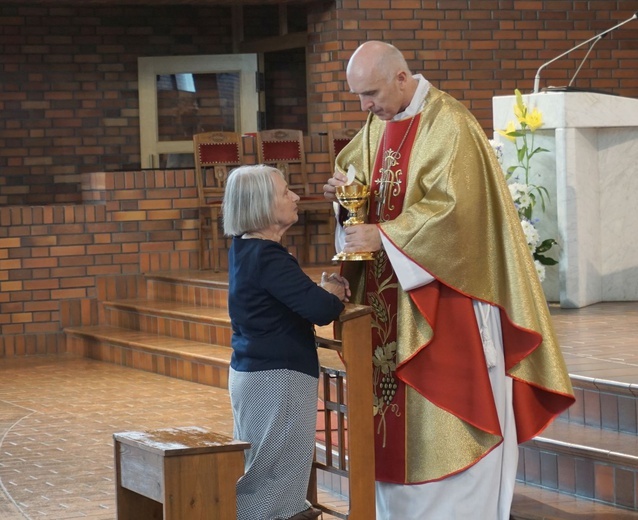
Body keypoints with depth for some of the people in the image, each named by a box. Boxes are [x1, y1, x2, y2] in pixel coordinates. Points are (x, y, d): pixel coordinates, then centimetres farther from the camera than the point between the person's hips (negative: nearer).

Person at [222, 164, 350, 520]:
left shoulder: (245, 249, 8)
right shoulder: (268, 258, -21)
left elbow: (297, 299, 17)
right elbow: (322, 310, -27)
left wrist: (325, 289, -4)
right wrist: (334, 291, -4)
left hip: (253, 371, 10)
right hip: (277, 378, -10)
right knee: (275, 471, -2)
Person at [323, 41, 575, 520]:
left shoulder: (448, 127, -17)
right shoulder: (377, 125, 9)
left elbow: (451, 209, -22)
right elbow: (352, 167, 22)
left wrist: (383, 236, -22)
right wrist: (345, 187, -2)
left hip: (441, 295, -8)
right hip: (389, 296, 8)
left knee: (446, 403, -2)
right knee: (393, 405, 8)